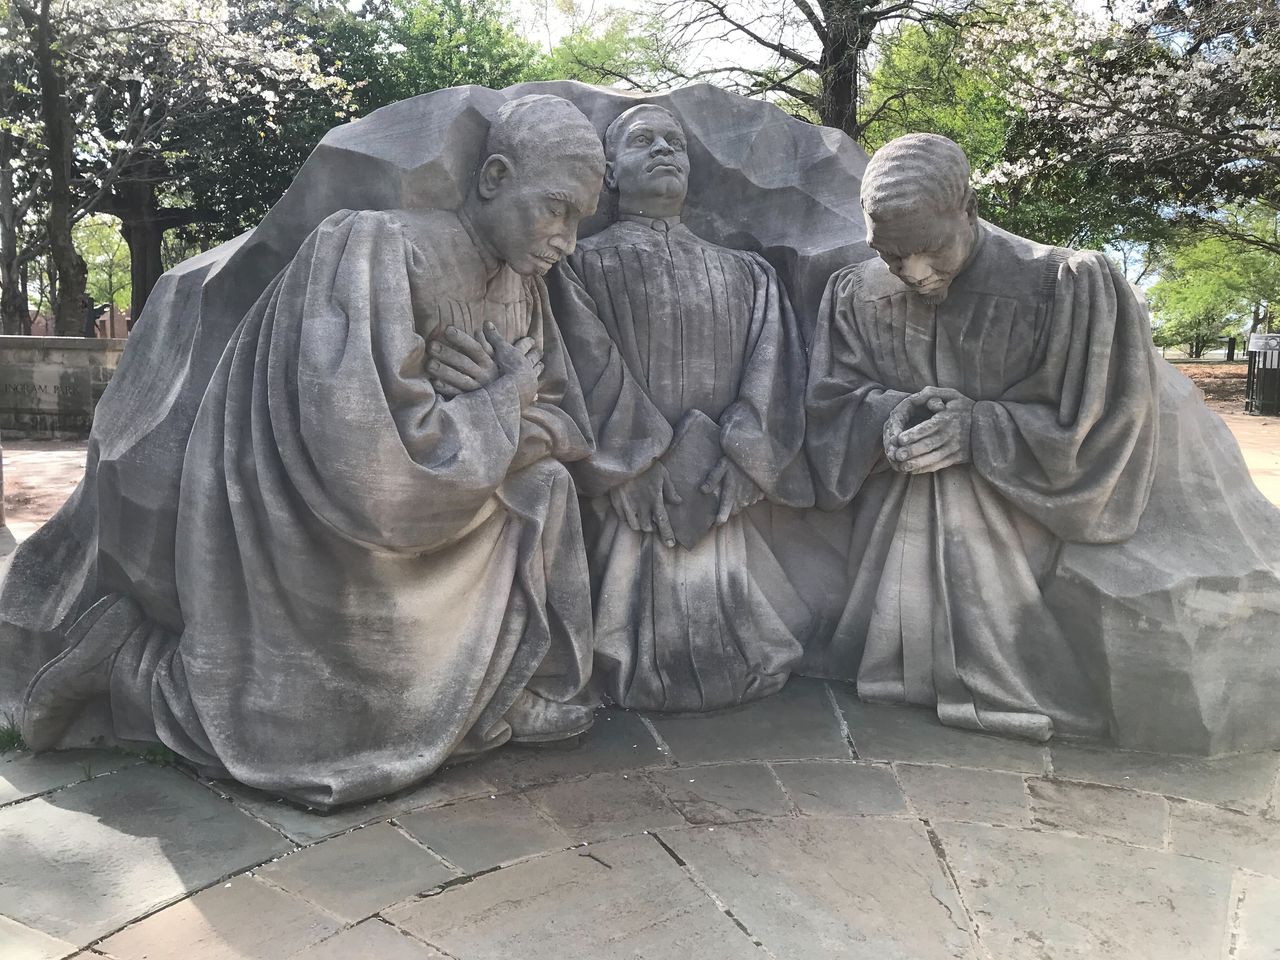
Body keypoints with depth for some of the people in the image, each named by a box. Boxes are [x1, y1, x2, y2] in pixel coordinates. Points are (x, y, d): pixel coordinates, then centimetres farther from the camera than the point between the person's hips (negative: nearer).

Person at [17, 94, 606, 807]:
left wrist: (501, 404, -18)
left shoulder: (524, 287, -1)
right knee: (342, 738, -1)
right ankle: (128, 654, 14)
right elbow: (387, 469, -33)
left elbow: (570, 428, 3)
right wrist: (507, 398, -18)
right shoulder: (383, 254, -26)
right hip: (324, 546, -7)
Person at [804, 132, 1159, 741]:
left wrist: (978, 428, -21)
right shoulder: (858, 295, -3)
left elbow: (1096, 423, -9)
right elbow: (833, 400, 5)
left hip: (1004, 530, -3)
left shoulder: (1065, 290, -13)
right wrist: (890, 416, -18)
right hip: (894, 532, 3)